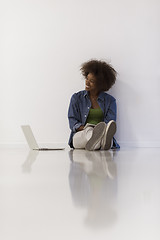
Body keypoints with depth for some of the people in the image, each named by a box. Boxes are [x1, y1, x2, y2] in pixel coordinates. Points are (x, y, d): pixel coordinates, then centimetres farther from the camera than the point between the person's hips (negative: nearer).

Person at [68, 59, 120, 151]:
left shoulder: (110, 100, 13)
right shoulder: (76, 98, 16)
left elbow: (110, 121, 1)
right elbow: (72, 122, 7)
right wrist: (85, 128, -14)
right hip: (79, 136, -1)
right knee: (88, 130, -38)